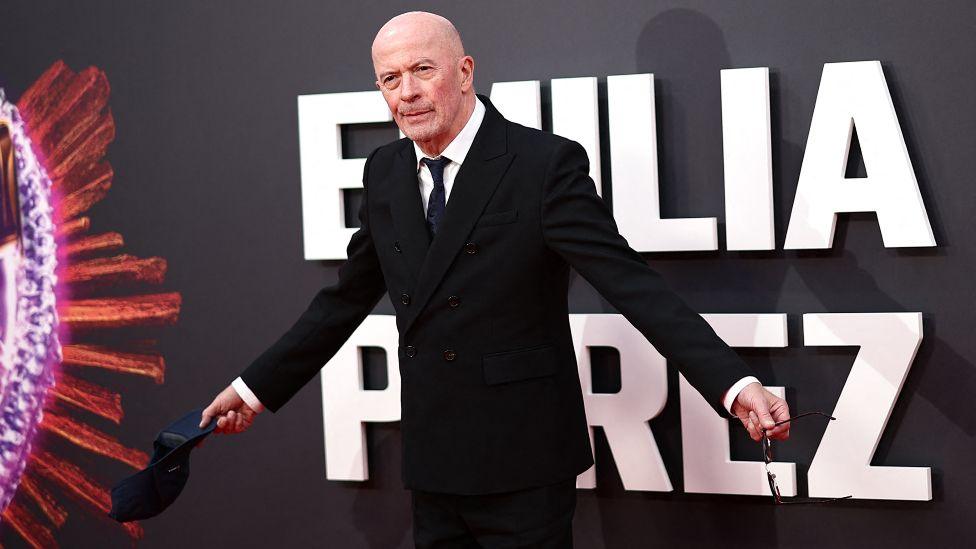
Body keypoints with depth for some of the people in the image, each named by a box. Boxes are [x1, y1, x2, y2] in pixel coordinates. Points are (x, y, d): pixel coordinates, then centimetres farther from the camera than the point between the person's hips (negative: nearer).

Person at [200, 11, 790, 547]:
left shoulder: (546, 163, -13)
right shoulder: (384, 173, 6)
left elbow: (630, 281, -19)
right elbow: (346, 298, 14)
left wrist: (735, 384, -30)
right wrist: (256, 388, 16)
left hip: (522, 463, -5)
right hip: (432, 460, 6)